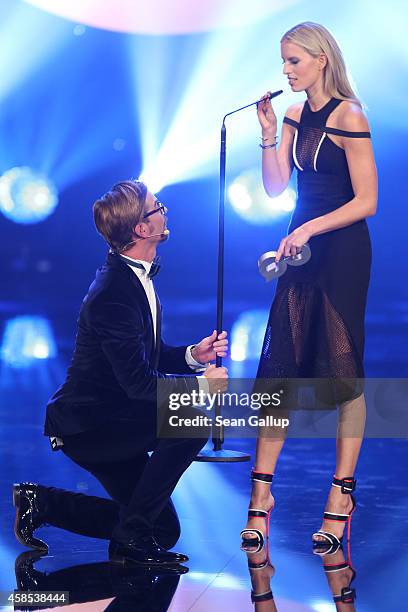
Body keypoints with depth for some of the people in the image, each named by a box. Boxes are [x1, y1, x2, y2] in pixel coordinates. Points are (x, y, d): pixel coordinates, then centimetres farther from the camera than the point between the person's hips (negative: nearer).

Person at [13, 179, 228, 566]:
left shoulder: (135, 275, 8)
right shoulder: (114, 294, -24)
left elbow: (150, 355, 16)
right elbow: (138, 381, -27)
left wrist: (192, 354, -3)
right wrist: (202, 384, -16)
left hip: (108, 420, 10)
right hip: (89, 425, -10)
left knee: (165, 531, 11)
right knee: (190, 422, -28)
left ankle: (42, 503, 18)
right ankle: (132, 538, -16)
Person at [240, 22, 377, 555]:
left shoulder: (348, 116, -11)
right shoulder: (295, 117, 11)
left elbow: (366, 202, -14)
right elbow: (275, 186, 7)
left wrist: (310, 228, -18)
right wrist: (268, 134, -4)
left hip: (343, 250, -7)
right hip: (302, 247, 7)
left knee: (344, 370, -1)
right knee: (280, 365, 2)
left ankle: (342, 492, 8)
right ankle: (261, 490, 5)